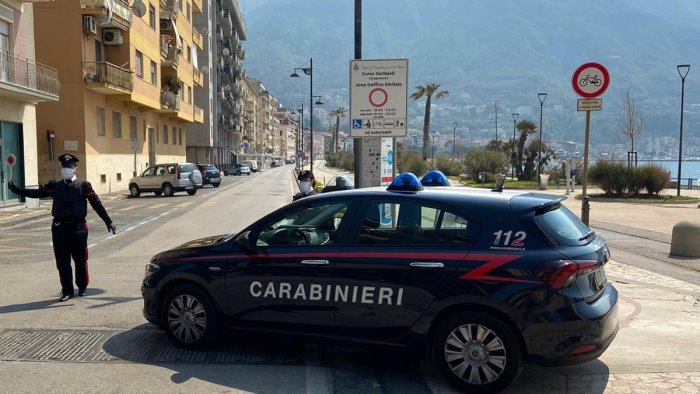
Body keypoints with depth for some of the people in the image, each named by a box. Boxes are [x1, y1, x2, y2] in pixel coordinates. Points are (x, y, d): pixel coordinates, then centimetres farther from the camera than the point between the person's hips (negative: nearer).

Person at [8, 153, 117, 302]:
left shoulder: (84, 185, 2)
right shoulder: (55, 186, 10)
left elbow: (97, 204, 0)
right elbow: (36, 193, 5)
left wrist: (108, 222, -3)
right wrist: (16, 189, -6)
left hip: (78, 227, -2)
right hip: (59, 228, 3)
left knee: (81, 260, 6)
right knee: (62, 262, 5)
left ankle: (82, 287, 24)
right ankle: (67, 290, 16)